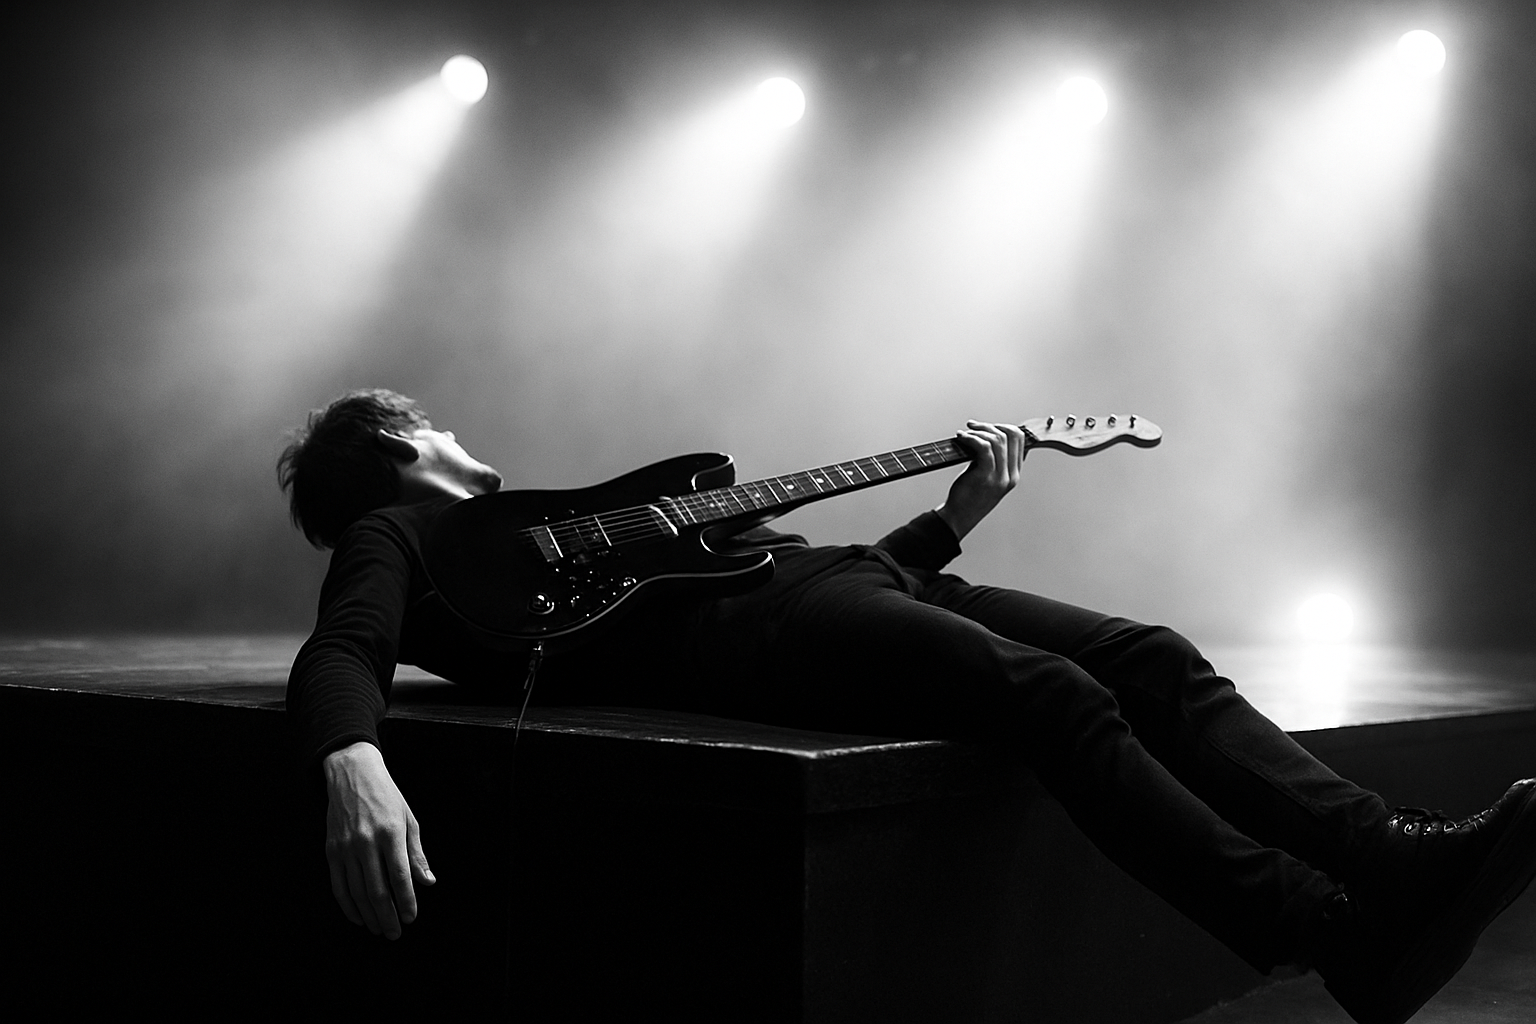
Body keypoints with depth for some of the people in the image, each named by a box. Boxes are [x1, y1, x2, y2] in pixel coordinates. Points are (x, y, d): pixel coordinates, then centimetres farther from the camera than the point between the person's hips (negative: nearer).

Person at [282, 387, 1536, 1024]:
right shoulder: (400, 533, 18)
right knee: (1053, 695, -28)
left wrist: (952, 517, 25)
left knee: (1154, 658, -11)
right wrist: (355, 761, -32)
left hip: (814, 573, 8)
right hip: (729, 629, -8)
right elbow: (339, 656, -8)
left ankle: (1393, 860, -23)